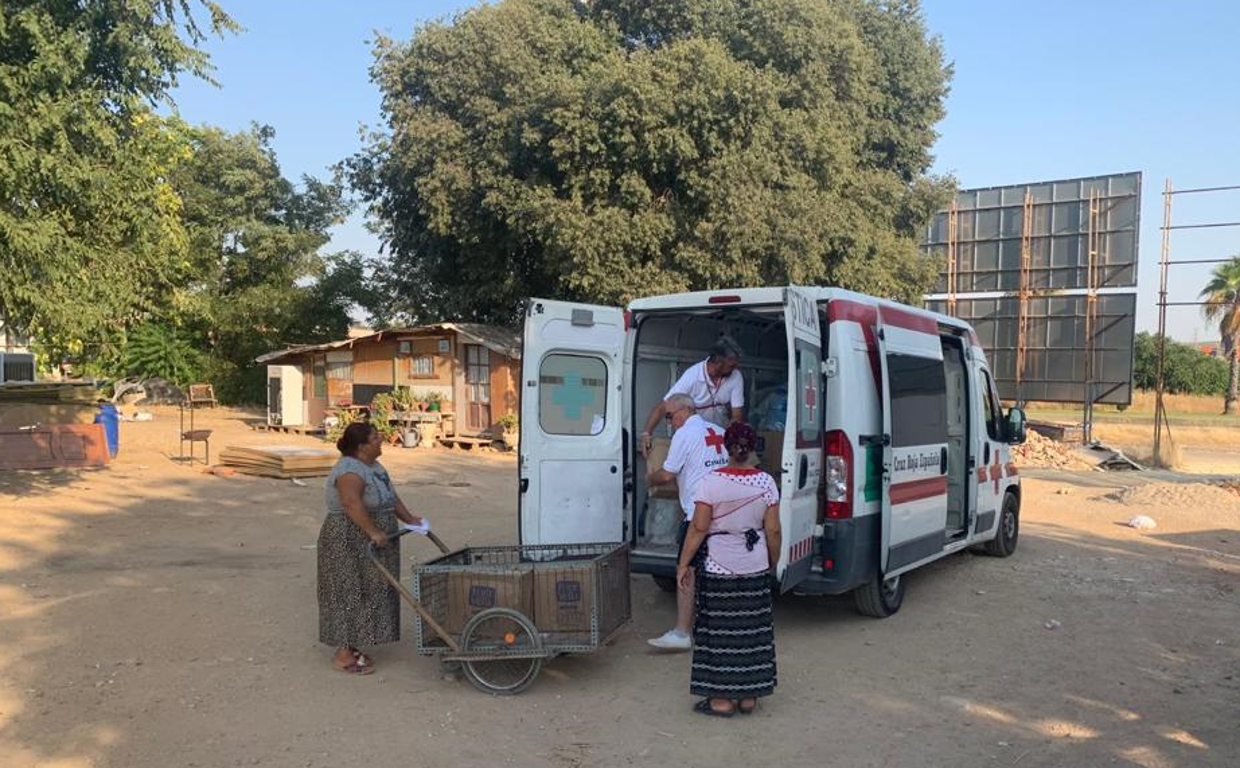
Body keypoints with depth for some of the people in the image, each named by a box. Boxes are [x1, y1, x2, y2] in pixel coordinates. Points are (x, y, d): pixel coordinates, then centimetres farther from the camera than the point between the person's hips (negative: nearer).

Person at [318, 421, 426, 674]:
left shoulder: (372, 466, 11)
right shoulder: (350, 471, -20)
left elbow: (390, 497, 18)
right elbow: (352, 504, -34)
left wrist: (408, 519, 11)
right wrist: (373, 532, -37)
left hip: (367, 545, 10)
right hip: (349, 544, -10)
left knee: (365, 593, 12)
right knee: (350, 594, -5)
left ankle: (351, 647, 20)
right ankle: (342, 655, 1)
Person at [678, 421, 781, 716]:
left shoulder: (712, 482, -13)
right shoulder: (766, 482, -4)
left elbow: (698, 528, -14)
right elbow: (773, 530, -1)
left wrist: (684, 564, -6)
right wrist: (773, 562, 14)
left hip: (718, 567, -3)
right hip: (755, 567, 3)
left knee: (719, 629, 5)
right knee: (751, 629, 12)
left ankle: (722, 699, 9)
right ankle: (749, 697, 21)